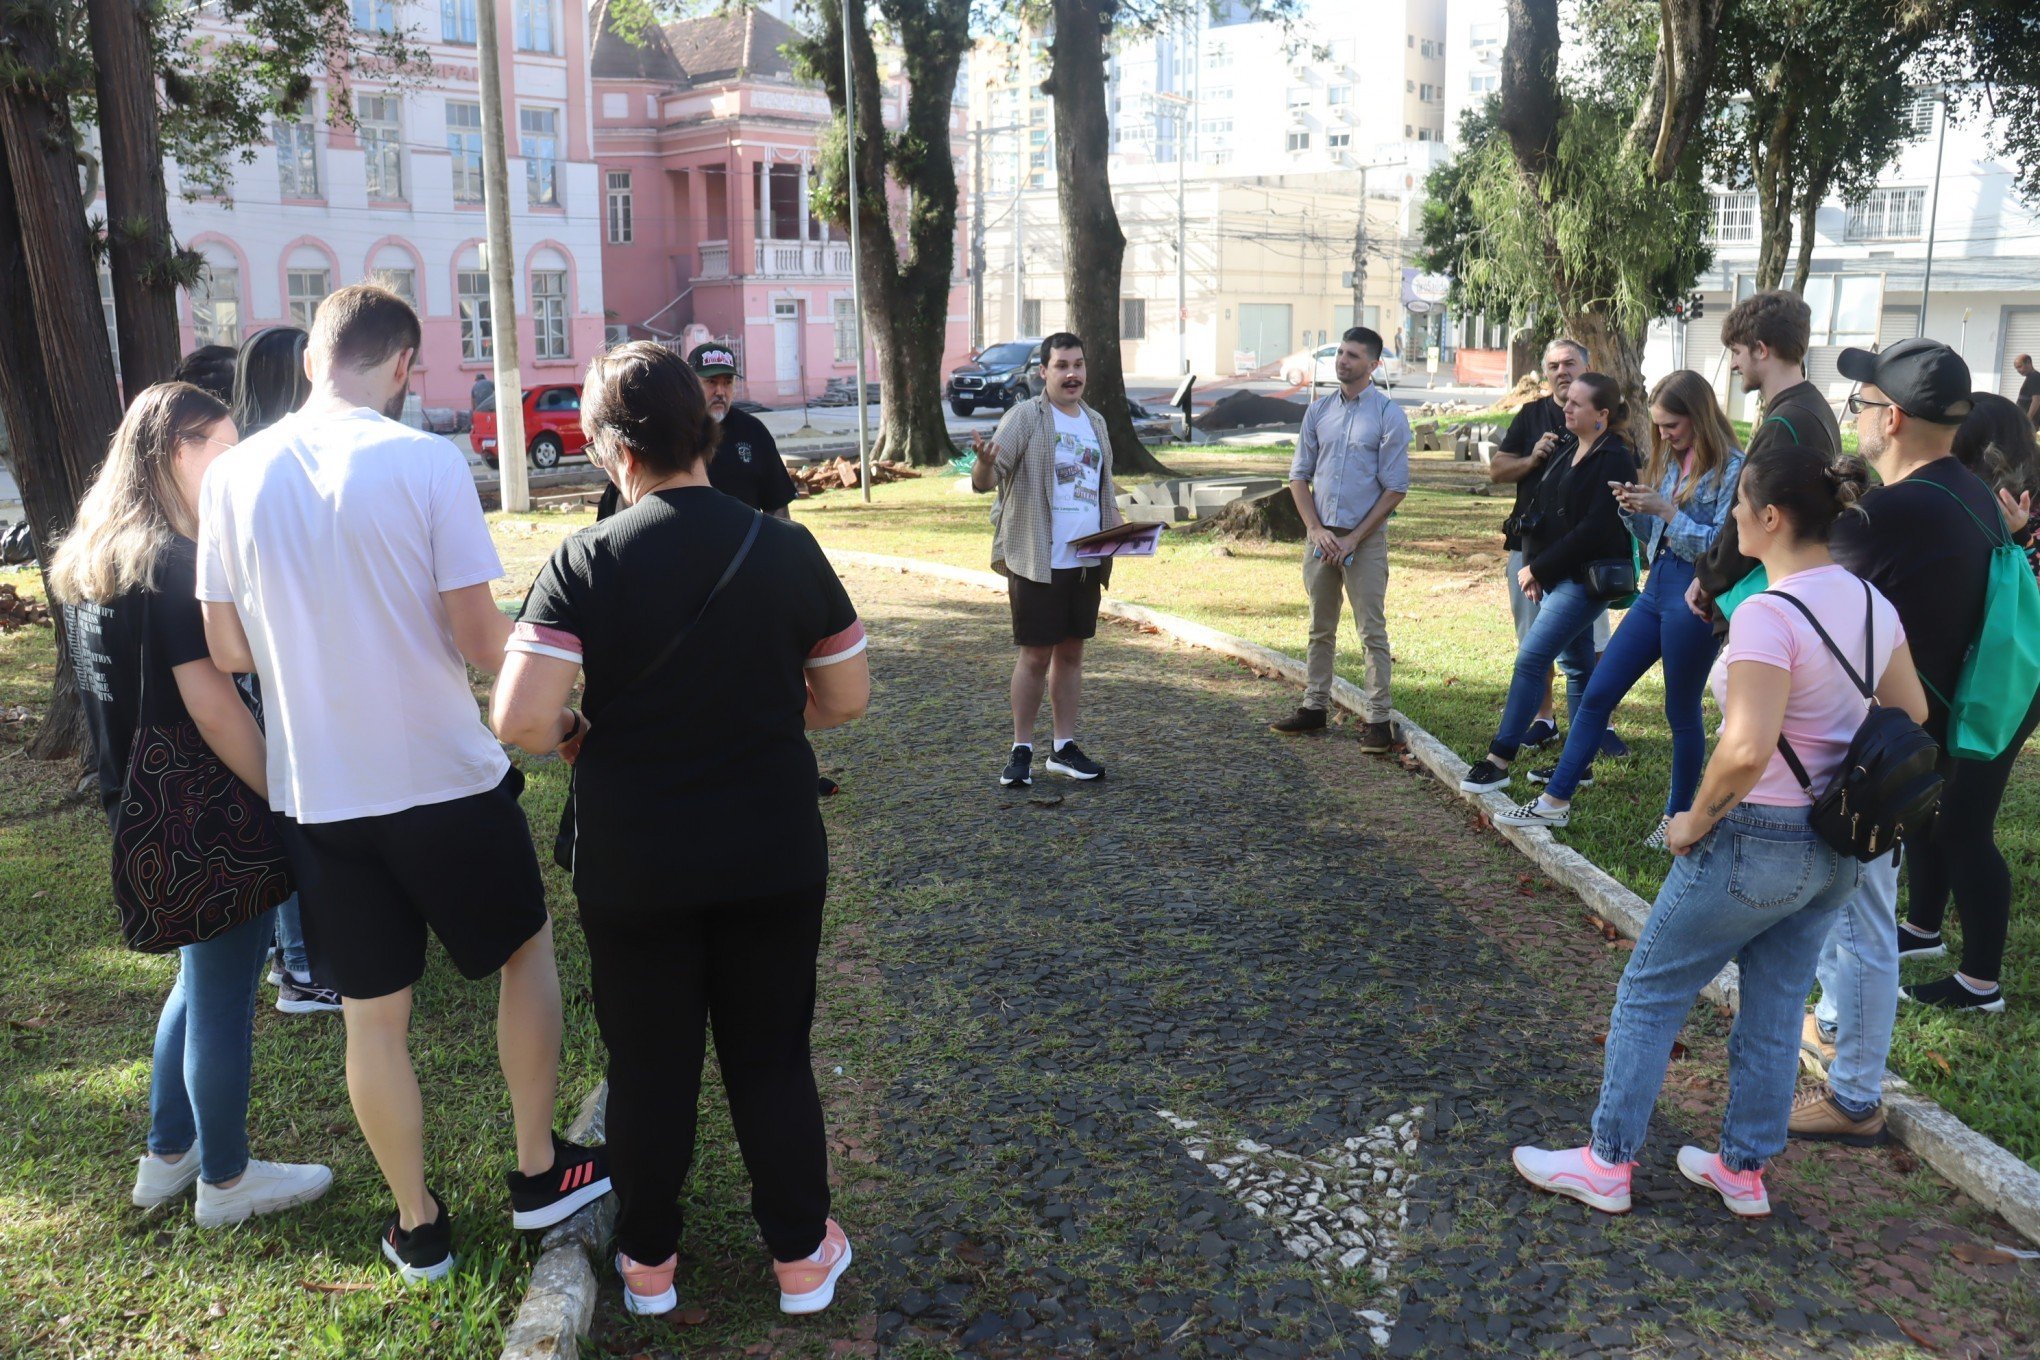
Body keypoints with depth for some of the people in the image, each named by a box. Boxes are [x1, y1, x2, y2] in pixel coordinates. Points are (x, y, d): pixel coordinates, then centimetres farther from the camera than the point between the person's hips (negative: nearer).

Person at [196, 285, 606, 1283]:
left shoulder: (234, 476, -1)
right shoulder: (426, 461, -14)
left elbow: (228, 650, 4)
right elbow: (480, 641, -15)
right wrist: (521, 640, 8)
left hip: (315, 795, 4)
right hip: (445, 780, -3)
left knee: (373, 1014, 15)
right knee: (526, 952, 20)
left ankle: (418, 1227, 28)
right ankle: (539, 1172, 28)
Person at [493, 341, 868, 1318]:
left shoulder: (585, 562, -14)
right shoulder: (786, 549, -8)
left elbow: (521, 721, -22)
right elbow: (845, 698, 0)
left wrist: (576, 738, -1)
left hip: (633, 865, -1)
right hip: (773, 858, 1)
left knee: (648, 1066, 16)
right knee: (773, 1058, 16)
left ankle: (648, 1262, 33)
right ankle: (801, 1256, 30)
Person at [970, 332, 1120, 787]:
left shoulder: (1096, 423, 13)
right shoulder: (1026, 417, -7)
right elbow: (984, 481, -15)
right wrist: (985, 462, -39)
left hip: (1086, 561, 6)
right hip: (1037, 561, -6)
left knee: (1072, 651, 11)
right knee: (1035, 655, -2)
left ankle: (1065, 748, 20)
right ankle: (1021, 750, 10)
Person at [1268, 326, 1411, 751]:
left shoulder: (1389, 415, -5)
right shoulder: (1318, 411, 8)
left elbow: (1395, 489, -7)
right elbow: (1299, 476, 10)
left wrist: (1353, 539, -12)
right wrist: (1317, 530, -5)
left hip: (1365, 538, -4)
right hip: (1320, 535, 5)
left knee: (1372, 632, -2)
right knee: (1321, 629, 13)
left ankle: (1378, 719, 2)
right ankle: (1314, 707, 23)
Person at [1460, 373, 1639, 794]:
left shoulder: (1614, 460, -14)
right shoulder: (1564, 447, 12)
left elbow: (1594, 529, -19)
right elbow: (1540, 507, 16)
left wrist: (1539, 568, -15)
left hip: (1584, 579, -9)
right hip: (1555, 576, 9)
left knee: (1529, 660, -13)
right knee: (1576, 665, 13)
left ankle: (1498, 761, -11)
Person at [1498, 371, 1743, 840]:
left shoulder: (1730, 467, -11)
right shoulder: (1669, 461, 12)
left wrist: (1668, 511, -20)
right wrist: (1634, 509, -3)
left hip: (1695, 600, -8)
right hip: (1657, 589, 8)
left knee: (1682, 711, 5)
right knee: (1597, 693, 6)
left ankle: (1678, 816, 22)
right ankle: (1555, 800, 13)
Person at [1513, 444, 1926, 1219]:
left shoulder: (1768, 615, -24)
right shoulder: (1869, 601, 1)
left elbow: (1746, 751, -32)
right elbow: (1912, 716, 13)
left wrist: (1695, 821, -17)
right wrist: (1852, 788, 18)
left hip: (1758, 839, -8)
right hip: (1839, 848, 8)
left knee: (1650, 992, 8)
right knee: (1774, 1009, 19)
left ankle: (1606, 1166, 18)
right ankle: (1744, 1171, 31)